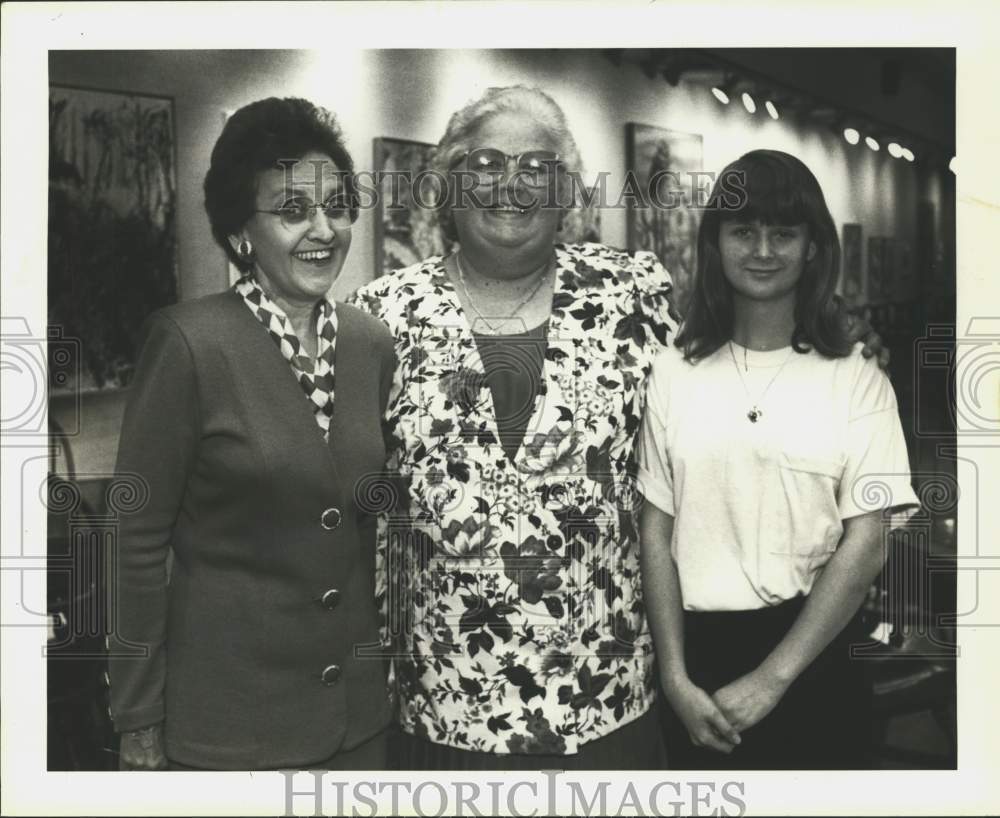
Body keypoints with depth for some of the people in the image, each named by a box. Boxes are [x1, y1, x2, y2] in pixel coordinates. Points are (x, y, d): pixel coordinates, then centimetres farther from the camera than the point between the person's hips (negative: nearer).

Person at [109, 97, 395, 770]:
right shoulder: (188, 342, -15)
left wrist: (393, 662, 10)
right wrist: (138, 727, -9)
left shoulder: (371, 343, 0)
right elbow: (136, 543, -11)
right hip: (225, 718, -4)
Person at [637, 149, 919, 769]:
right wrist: (677, 678, -7)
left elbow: (865, 548, -8)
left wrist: (771, 679, -13)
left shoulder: (858, 382, -4)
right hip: (699, 653, 1)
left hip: (814, 653, -1)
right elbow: (656, 531, -1)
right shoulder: (674, 372, 0)